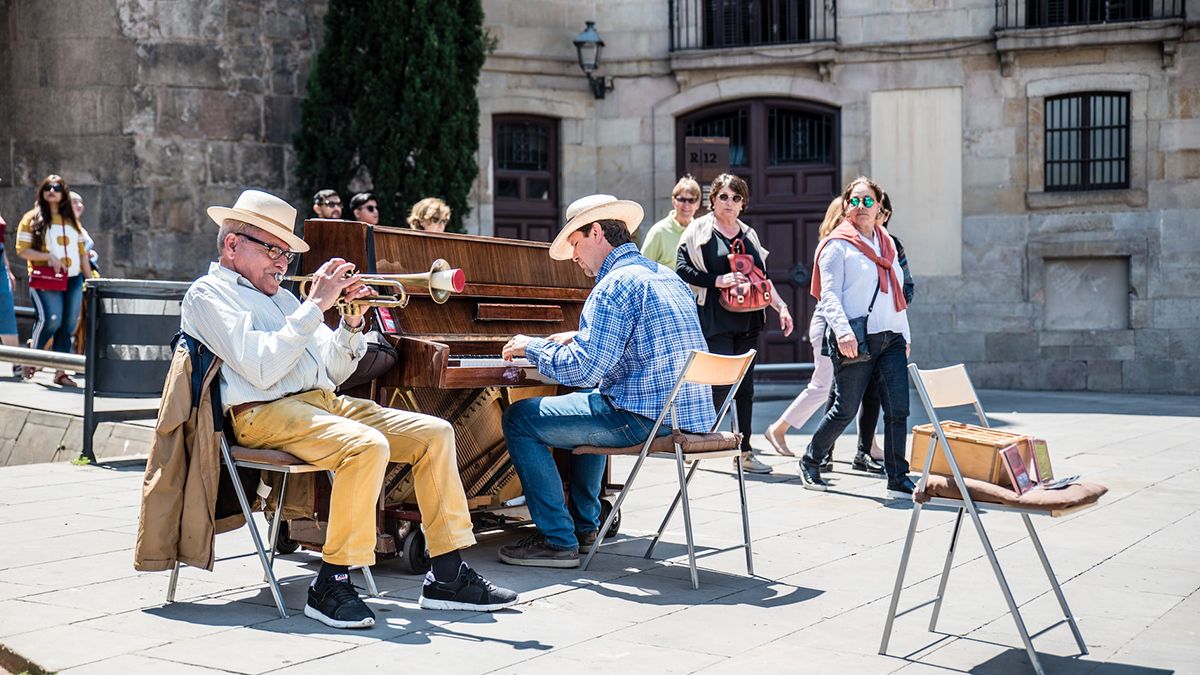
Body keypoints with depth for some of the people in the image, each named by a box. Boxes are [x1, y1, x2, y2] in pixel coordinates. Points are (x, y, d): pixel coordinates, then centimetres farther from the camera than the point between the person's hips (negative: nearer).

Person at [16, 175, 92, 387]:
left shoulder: (72, 221, 17)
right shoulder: (32, 218, 3)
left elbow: (82, 253, 19)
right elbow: (22, 250, -4)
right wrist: (48, 257, -16)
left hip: (73, 280, 5)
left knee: (68, 326, 0)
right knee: (51, 318, -21)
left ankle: (60, 373, 6)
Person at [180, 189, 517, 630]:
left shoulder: (281, 298, 26)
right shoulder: (209, 294, 1)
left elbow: (331, 372, 21)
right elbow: (262, 369, -16)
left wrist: (351, 324, 4)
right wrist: (315, 305, -13)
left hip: (323, 402, 8)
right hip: (266, 413, -8)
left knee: (434, 434, -5)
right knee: (368, 446, -33)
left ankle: (447, 577, -6)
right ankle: (331, 584, -23)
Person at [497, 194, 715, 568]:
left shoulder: (615, 285, -14)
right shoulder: (665, 275, 16)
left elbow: (583, 371, -20)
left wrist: (531, 346, -5)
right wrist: (577, 339, 27)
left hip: (643, 419, -10)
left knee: (520, 418, -1)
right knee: (586, 405, 36)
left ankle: (558, 540, -2)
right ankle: (584, 526, 37)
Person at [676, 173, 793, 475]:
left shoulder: (748, 235, 18)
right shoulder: (699, 230, 1)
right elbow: (682, 269, -7)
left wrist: (780, 306, 13)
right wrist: (717, 281, -16)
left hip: (747, 322, 6)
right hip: (714, 322, -6)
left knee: (745, 387, 6)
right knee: (721, 383, -13)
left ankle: (744, 451, 12)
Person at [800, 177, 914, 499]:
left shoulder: (887, 243, 19)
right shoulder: (837, 245, -1)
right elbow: (829, 295, -10)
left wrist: (905, 335, 19)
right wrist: (843, 331, -24)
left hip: (891, 339, 6)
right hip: (855, 341, -6)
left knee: (898, 409, -3)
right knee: (845, 409, -1)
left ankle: (898, 479, 4)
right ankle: (810, 463, 20)